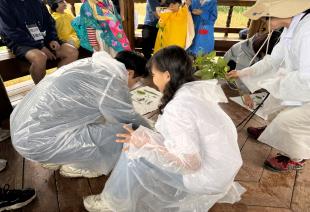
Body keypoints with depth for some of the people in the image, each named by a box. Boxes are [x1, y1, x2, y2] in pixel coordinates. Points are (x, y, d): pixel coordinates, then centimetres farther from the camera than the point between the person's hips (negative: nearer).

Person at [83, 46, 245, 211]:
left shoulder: (177, 108, -26)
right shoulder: (197, 89, 0)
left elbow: (190, 162, -26)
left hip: (208, 177, -8)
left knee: (136, 151, -9)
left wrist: (146, 143, -21)